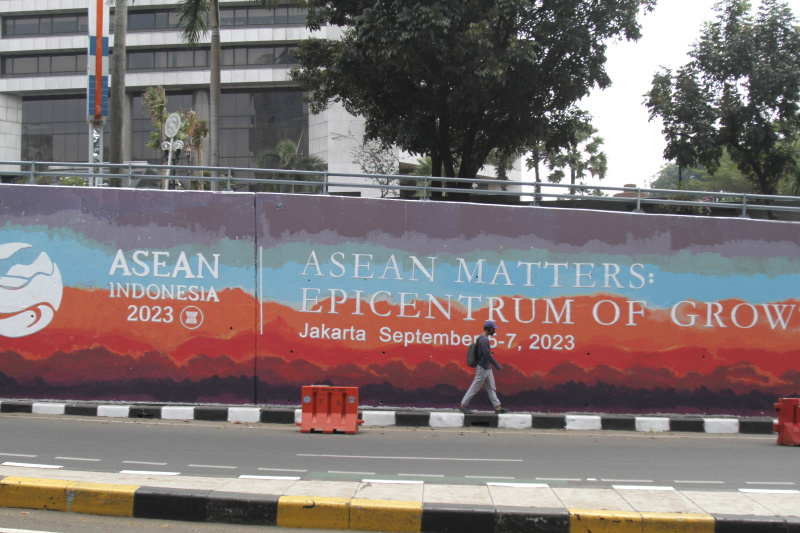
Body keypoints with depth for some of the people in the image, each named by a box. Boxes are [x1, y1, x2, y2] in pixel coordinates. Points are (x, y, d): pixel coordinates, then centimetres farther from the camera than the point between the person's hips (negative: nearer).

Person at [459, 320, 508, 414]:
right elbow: (487, 355, -24)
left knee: (491, 388, 10)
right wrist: (497, 365, -19)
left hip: (487, 368, 10)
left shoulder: (485, 338, 13)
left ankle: (497, 407, 12)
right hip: (482, 368, -10)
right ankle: (463, 405, 4)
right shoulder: (483, 339, -18)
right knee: (474, 388, -3)